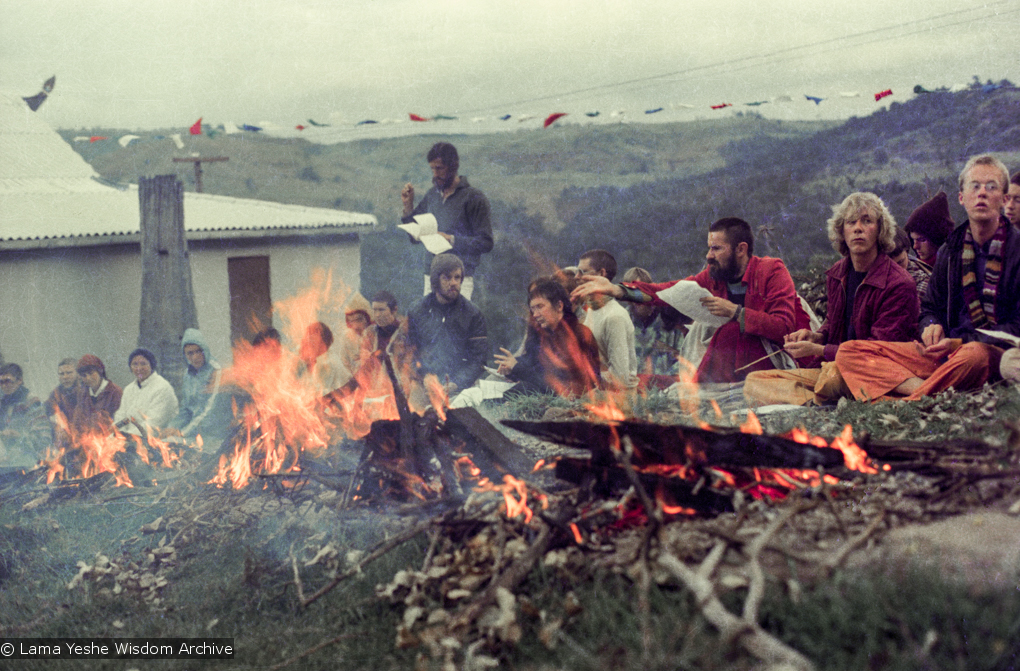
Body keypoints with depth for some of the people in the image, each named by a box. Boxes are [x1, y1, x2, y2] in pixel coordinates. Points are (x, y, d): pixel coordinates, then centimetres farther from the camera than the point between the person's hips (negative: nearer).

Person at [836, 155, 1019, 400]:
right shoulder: (950, 250, 15)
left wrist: (961, 343, -18)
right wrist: (932, 326, -3)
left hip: (999, 352, -6)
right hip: (945, 352, 6)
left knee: (976, 355, -45)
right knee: (849, 352, -11)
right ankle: (923, 389, -34)